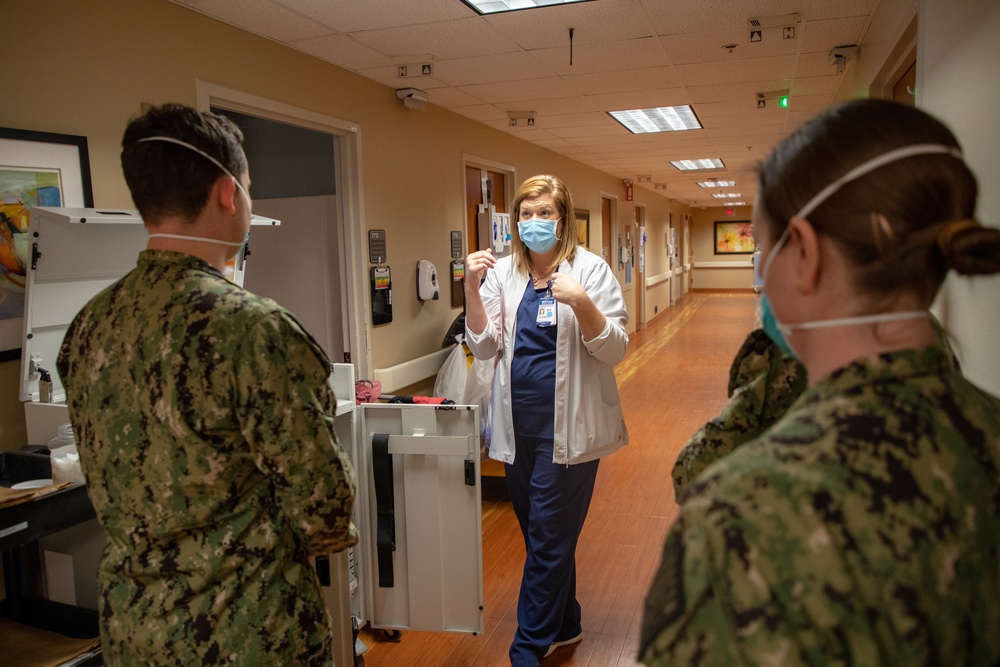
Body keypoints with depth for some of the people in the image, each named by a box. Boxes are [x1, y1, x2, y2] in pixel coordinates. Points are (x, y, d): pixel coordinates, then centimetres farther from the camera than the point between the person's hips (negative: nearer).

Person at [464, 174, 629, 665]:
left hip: (567, 424, -4)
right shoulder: (502, 273, 5)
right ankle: (563, 624, 39)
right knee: (541, 535, 18)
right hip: (518, 423, 5)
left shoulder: (590, 270, -5)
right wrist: (472, 289, -12)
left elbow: (614, 350, -9)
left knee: (548, 539, 3)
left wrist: (581, 303, -26)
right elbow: (485, 348, 0)